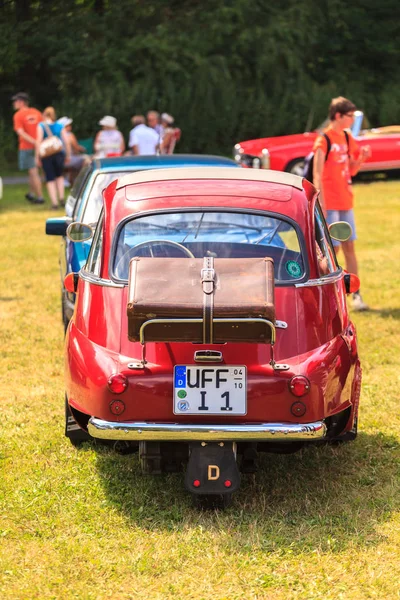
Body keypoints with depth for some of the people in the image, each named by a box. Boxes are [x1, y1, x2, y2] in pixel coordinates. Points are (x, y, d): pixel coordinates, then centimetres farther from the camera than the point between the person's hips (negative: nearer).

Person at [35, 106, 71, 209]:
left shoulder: (41, 126, -2)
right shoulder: (60, 126, 5)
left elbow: (38, 142, -10)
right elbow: (66, 141, -1)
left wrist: (37, 157, -7)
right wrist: (68, 155, 7)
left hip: (46, 156, -2)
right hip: (59, 154, 2)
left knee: (50, 179, 5)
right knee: (59, 176, 22)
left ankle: (54, 202, -1)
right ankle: (61, 198, 10)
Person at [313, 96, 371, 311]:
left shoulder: (347, 138, 10)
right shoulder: (324, 140, -12)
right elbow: (317, 174, -15)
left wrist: (361, 158, -3)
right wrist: (321, 204, -20)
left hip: (345, 202, 7)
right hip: (330, 204, -7)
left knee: (349, 247, 7)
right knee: (332, 249, -4)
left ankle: (356, 294, 9)